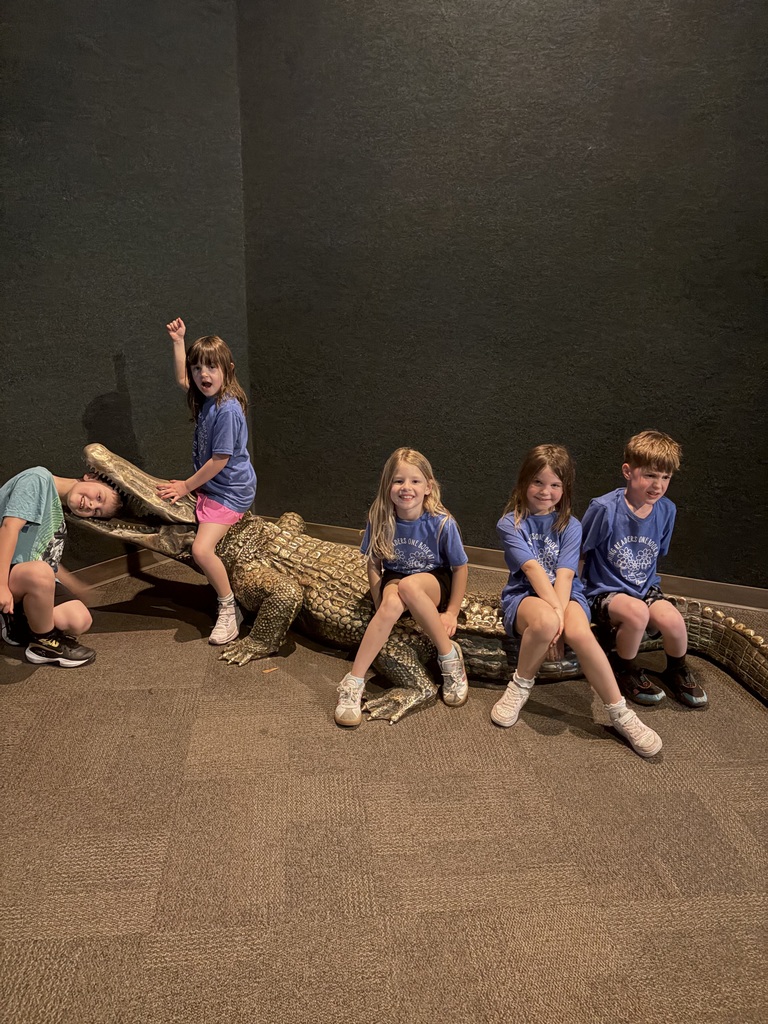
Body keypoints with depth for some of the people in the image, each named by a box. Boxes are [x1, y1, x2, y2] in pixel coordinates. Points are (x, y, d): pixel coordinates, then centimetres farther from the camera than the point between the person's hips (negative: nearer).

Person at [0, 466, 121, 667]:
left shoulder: (59, 517, 14)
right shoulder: (38, 479, -12)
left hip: (29, 580, 8)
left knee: (80, 621, -12)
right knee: (40, 572, -38)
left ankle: (18, 625, 10)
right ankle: (45, 645, -14)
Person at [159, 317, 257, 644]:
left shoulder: (227, 410, -24)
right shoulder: (206, 399, 3)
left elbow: (219, 461, -21)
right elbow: (182, 380, 25)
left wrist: (187, 486, -10)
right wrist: (178, 342, 21)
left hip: (229, 490, -11)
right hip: (211, 486, 11)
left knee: (202, 549, -22)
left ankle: (229, 610, -7)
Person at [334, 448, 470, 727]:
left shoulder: (441, 523, -18)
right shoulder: (380, 520, -11)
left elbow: (460, 568, -7)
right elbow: (374, 565, 1)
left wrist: (451, 613, -7)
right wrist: (381, 604, -9)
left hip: (434, 583, -2)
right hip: (394, 581, 2)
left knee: (409, 586, -38)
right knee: (392, 604, -35)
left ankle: (449, 655, -19)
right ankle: (354, 683, -32)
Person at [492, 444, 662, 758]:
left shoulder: (570, 526, 6)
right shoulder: (510, 523, 0)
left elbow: (564, 574, -8)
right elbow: (532, 568, -14)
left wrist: (560, 613, -23)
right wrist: (552, 611, -24)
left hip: (566, 594, 2)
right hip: (525, 594, -1)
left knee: (579, 632, -33)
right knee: (544, 622, -38)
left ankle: (620, 713, -19)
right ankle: (521, 685, -9)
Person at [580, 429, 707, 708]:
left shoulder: (666, 510, -3)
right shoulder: (604, 508, -19)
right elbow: (580, 552, -6)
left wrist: (646, 583, 6)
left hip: (645, 589, 4)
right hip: (605, 592, -4)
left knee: (672, 620, -23)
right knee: (637, 612, -33)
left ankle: (677, 671, 11)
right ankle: (625, 672, -4)